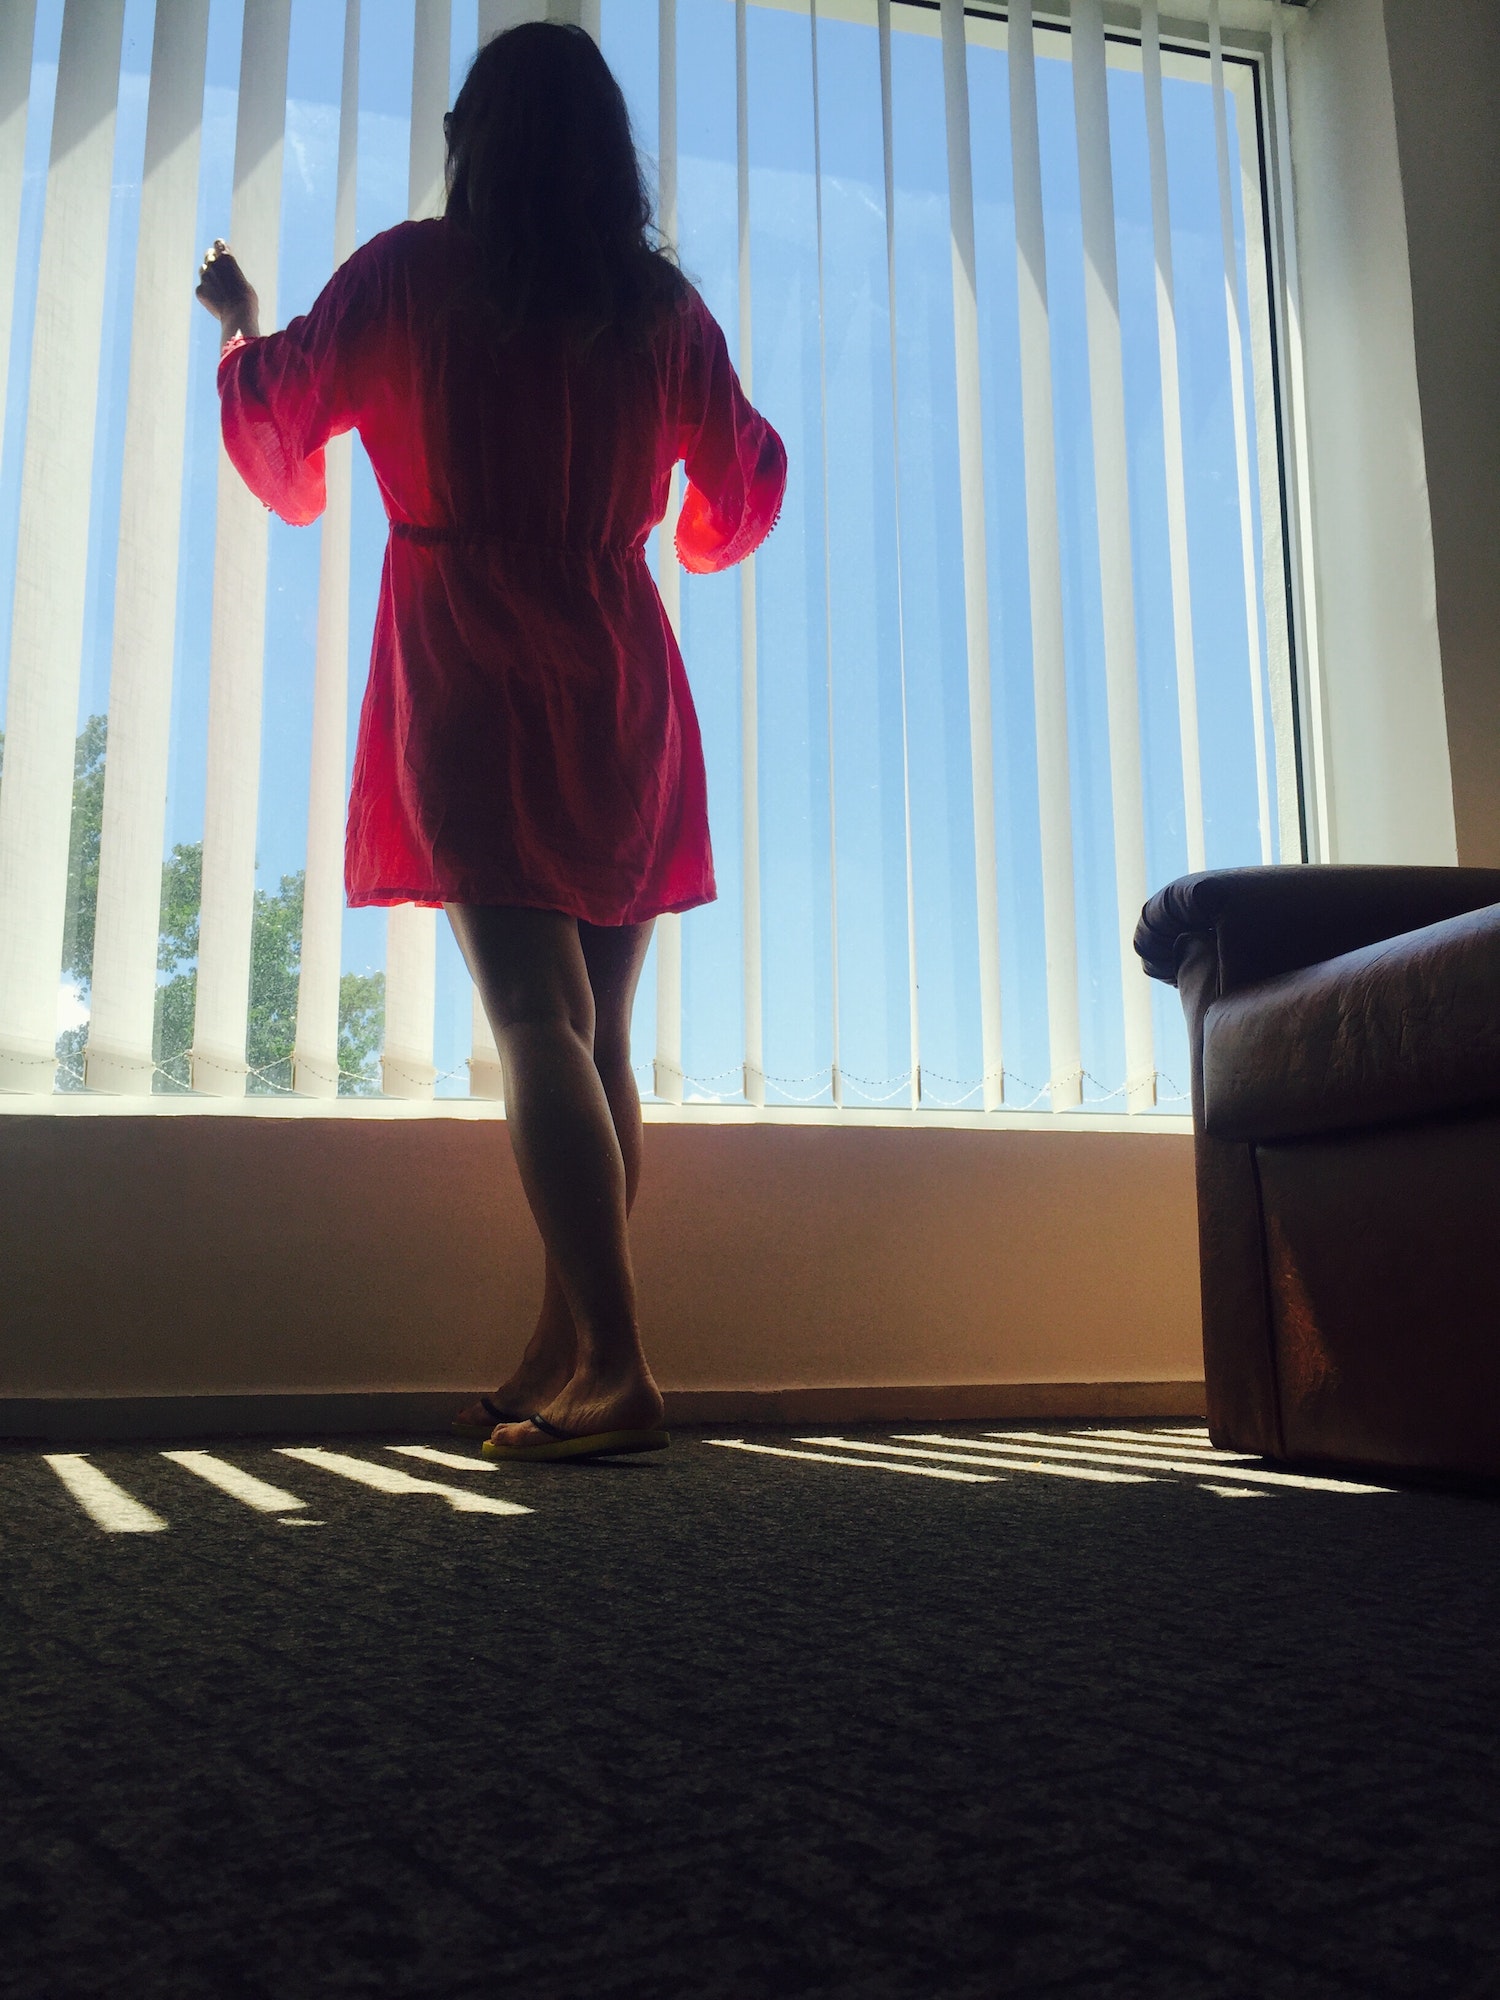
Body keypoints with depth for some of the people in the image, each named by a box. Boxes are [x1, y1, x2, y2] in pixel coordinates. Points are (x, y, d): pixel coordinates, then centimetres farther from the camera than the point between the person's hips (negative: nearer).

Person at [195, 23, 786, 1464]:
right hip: (622, 696, 4)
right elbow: (742, 492, 21)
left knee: (535, 1021, -12)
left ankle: (614, 1372, -21)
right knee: (596, 1032, 7)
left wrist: (241, 325, 40)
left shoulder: (411, 275, 3)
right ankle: (564, 1361, 13)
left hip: (471, 692, -4)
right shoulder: (662, 304, 10)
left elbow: (277, 413, 18)